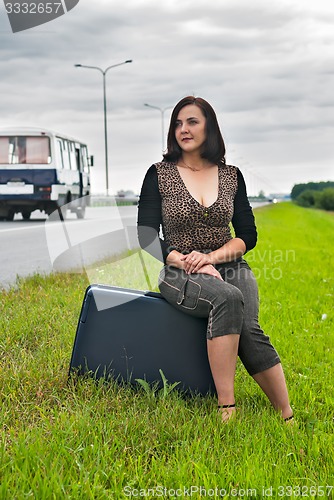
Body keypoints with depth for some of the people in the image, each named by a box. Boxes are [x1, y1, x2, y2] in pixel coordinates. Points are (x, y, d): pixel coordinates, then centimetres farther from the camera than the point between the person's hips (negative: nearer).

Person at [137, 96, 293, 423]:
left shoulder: (231, 176, 11)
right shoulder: (159, 174, 4)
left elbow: (248, 236, 8)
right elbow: (147, 237, -2)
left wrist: (212, 256, -11)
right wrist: (187, 262, -16)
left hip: (231, 269, 2)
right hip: (181, 274, -2)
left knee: (248, 327, -28)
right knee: (228, 298, -35)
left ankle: (288, 419, -26)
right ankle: (226, 409, -35)